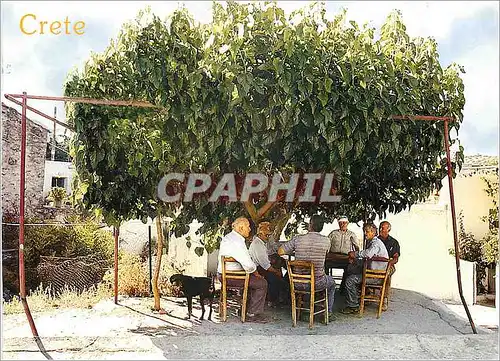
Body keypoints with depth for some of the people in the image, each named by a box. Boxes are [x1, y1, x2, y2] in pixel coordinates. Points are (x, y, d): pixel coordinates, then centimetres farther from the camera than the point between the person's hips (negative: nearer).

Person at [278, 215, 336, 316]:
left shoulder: (297, 239, -10)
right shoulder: (326, 240, -9)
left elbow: (280, 252, -2)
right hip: (318, 283, -1)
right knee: (331, 282, 33)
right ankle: (328, 312, 35)